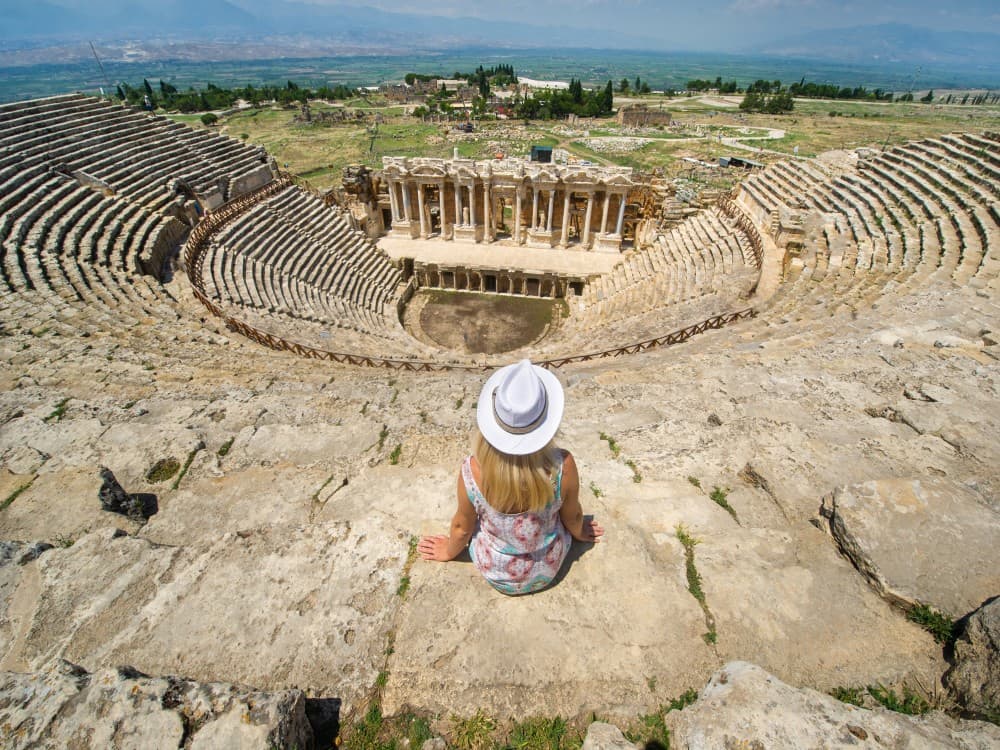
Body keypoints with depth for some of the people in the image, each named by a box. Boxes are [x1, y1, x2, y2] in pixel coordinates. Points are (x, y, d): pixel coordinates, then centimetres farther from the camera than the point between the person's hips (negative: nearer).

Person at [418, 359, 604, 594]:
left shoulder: (472, 472, -34)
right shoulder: (563, 467, -34)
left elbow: (462, 527, -13)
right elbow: (573, 517, -12)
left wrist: (449, 551, 10)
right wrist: (579, 533, 13)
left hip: (495, 574, 0)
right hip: (547, 571, 1)